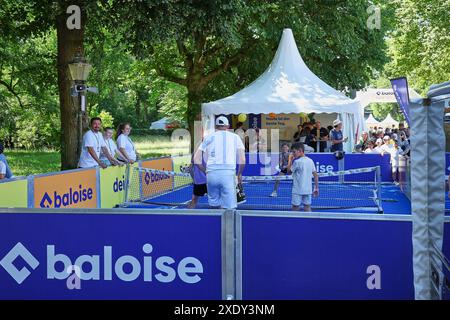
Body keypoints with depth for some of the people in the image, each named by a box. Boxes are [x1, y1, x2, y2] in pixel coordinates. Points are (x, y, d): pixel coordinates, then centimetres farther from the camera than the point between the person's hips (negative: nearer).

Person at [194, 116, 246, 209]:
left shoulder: (208, 138, 16)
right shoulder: (235, 137, 13)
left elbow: (196, 159, 9)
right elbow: (242, 160, 4)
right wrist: (239, 174, 20)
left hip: (211, 174, 2)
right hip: (228, 173, -2)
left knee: (214, 206, 11)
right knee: (229, 208, -2)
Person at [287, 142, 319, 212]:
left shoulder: (297, 162, -13)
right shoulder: (310, 161, 6)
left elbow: (289, 171, -1)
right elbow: (315, 175, 7)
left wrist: (290, 160, 7)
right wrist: (316, 188, 12)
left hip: (298, 190, -6)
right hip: (308, 190, 6)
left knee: (295, 208, 2)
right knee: (307, 208, 9)